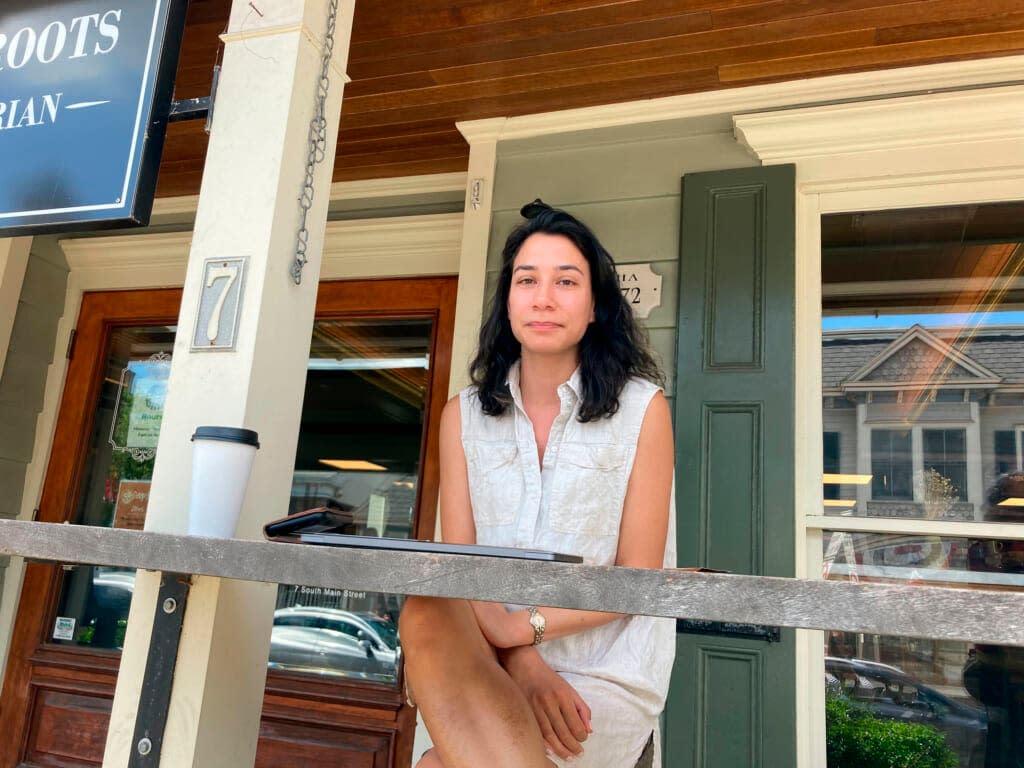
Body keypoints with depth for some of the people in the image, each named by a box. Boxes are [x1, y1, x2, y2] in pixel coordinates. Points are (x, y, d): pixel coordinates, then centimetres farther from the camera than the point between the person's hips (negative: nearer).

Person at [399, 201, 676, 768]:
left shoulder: (641, 408, -2)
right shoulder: (464, 415, 7)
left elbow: (638, 577, -4)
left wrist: (524, 626, -16)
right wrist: (519, 660, -18)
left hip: (605, 677, -3)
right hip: (489, 664, 3)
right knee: (426, 612, -31)